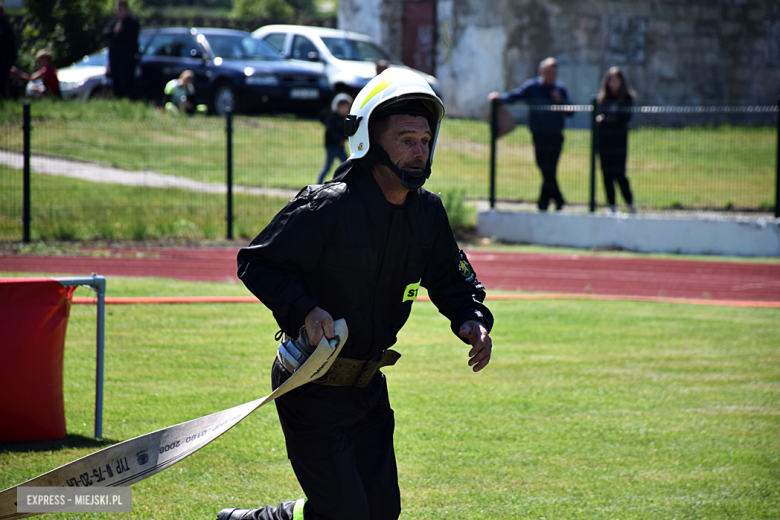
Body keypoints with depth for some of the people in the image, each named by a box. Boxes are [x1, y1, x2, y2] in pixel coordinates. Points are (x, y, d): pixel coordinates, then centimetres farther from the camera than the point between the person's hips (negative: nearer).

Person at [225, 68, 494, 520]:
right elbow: (256, 263, -14)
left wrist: (472, 319, -9)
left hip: (369, 385, 7)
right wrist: (304, 310, -28)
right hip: (311, 385, -7)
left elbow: (452, 279, 12)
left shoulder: (428, 212, 0)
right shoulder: (328, 209, -20)